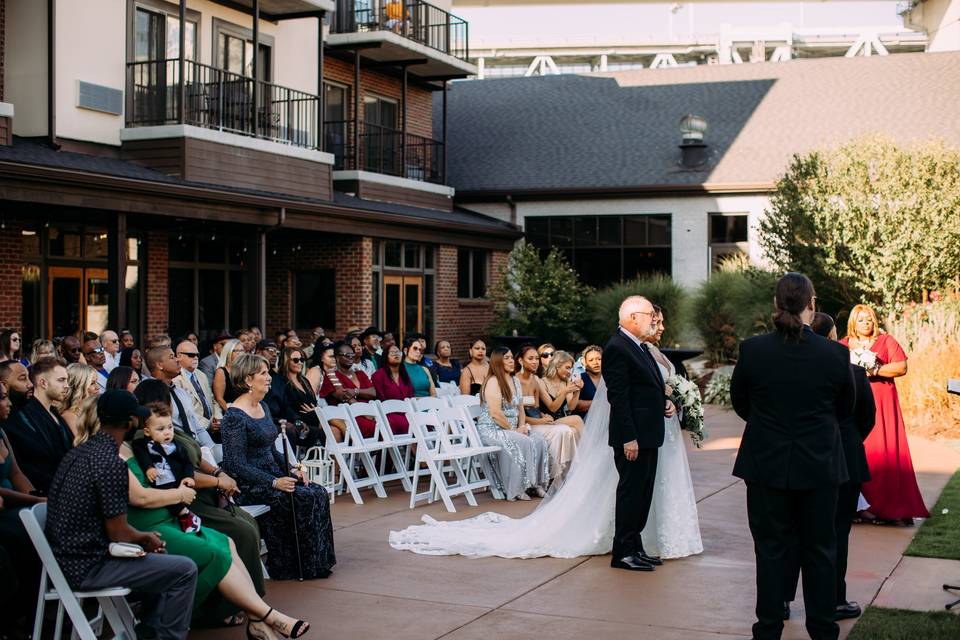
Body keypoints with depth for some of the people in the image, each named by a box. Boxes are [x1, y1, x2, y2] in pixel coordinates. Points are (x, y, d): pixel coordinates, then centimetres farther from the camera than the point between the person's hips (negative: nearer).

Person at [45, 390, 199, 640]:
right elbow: (118, 533, -18)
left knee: (158, 556, 25)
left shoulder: (80, 451, 7)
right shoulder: (111, 463, -22)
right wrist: (146, 538, 2)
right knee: (185, 570, -6)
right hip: (87, 568, -10)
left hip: (67, 556, 10)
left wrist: (144, 536, 10)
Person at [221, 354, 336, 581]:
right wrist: (274, 482, -23)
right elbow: (236, 465, -18)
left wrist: (291, 470, 4)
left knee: (319, 493, -12)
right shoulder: (235, 416, -14)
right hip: (249, 485, -8)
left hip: (271, 475, 8)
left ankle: (317, 563, -6)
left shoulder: (263, 407, 14)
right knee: (304, 498, -22)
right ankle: (301, 567, -10)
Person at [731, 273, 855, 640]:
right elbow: (845, 409, 5)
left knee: (771, 550, 10)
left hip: (767, 466, 0)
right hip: (820, 468, 0)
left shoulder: (752, 350, -11)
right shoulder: (835, 355, -10)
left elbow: (740, 405, 3)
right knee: (819, 550, 13)